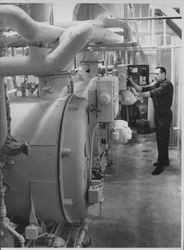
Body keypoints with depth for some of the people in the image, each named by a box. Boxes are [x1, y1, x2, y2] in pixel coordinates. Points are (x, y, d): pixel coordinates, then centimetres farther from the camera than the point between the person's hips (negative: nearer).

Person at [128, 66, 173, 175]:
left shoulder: (167, 85, -14)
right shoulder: (156, 84, 13)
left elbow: (154, 93, -25)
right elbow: (142, 89, 3)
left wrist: (139, 94, -23)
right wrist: (132, 82, -11)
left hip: (165, 115, -9)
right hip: (158, 114, 9)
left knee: (162, 140, -7)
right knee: (160, 139, 16)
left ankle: (160, 166, -4)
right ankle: (165, 161, 29)